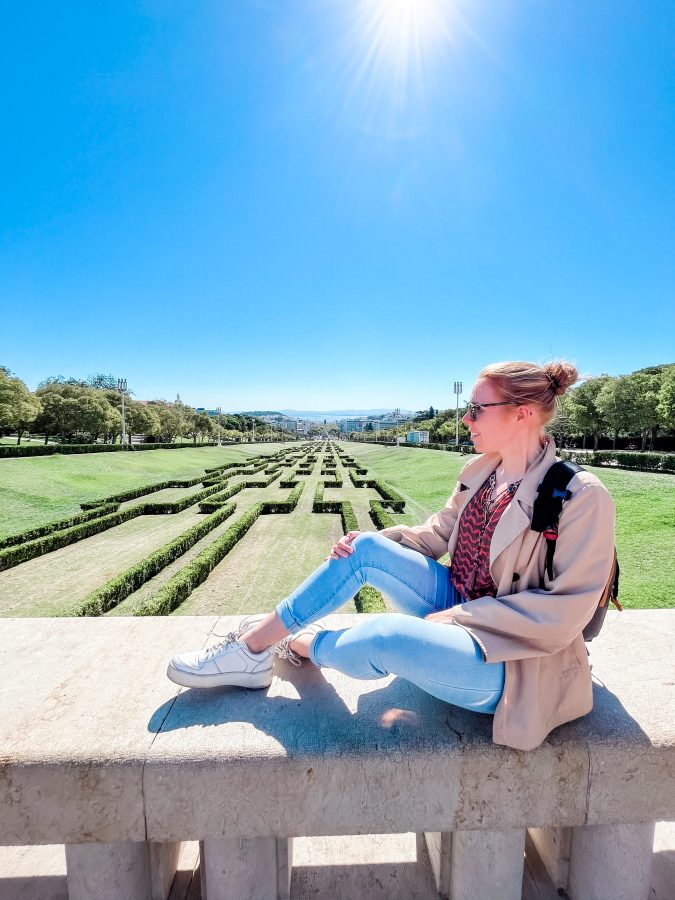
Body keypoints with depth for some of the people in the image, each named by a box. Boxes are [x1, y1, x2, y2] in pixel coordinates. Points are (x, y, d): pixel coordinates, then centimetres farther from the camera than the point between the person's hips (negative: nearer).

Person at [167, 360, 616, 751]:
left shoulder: (581, 496, -19)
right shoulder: (480, 472, 1)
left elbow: (565, 610, -20)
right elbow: (437, 533, 10)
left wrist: (464, 615, -19)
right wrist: (373, 540, -7)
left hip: (509, 661, -6)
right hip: (459, 611, 7)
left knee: (385, 637, -32)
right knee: (366, 550, -15)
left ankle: (305, 645, 3)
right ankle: (253, 643, -2)